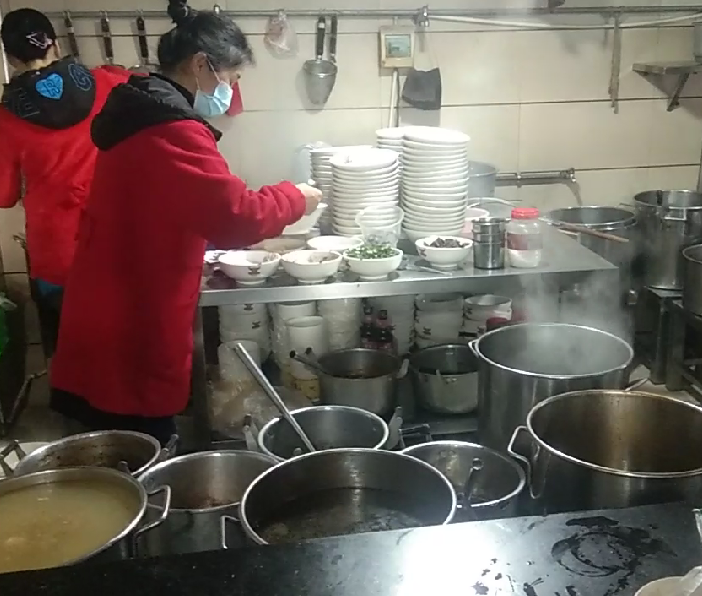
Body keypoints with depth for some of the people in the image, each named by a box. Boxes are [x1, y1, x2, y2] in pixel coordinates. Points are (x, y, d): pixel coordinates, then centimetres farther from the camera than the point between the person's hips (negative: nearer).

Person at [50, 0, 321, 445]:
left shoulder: (141, 115, 13)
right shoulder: (173, 131, -19)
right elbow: (236, 216, -24)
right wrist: (294, 198, -6)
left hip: (109, 330, 10)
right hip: (132, 346, -10)